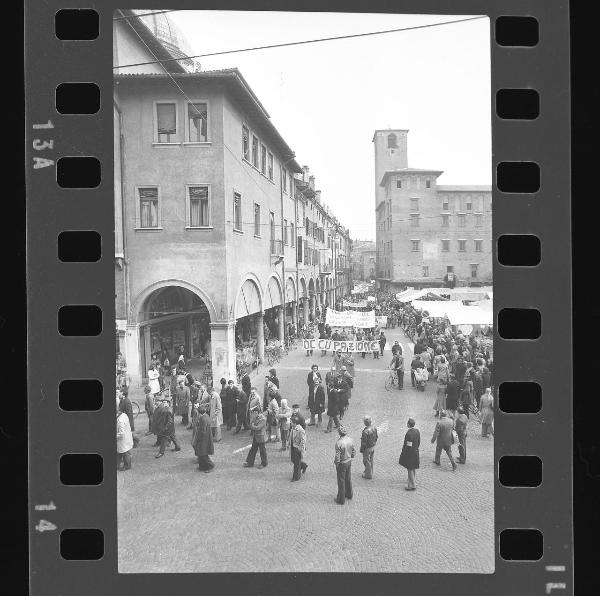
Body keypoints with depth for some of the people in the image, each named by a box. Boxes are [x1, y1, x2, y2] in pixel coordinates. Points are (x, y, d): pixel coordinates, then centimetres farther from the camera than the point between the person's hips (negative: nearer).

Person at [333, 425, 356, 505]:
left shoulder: (338, 443, -29)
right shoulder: (350, 440, -9)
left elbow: (337, 457, -24)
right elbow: (354, 452, 2)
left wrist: (335, 463, -6)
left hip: (342, 464, -6)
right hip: (349, 462, 6)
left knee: (341, 481, 9)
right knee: (348, 479, 24)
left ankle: (341, 499, 22)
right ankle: (349, 494, 42)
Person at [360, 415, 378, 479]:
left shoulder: (365, 431, -33)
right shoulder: (374, 428, -10)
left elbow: (364, 442, -24)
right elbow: (376, 437, 5)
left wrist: (362, 449, -10)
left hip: (367, 448, -7)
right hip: (373, 447, 7)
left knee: (367, 461, 12)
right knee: (371, 460, 24)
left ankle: (368, 475, 26)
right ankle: (370, 472, 41)